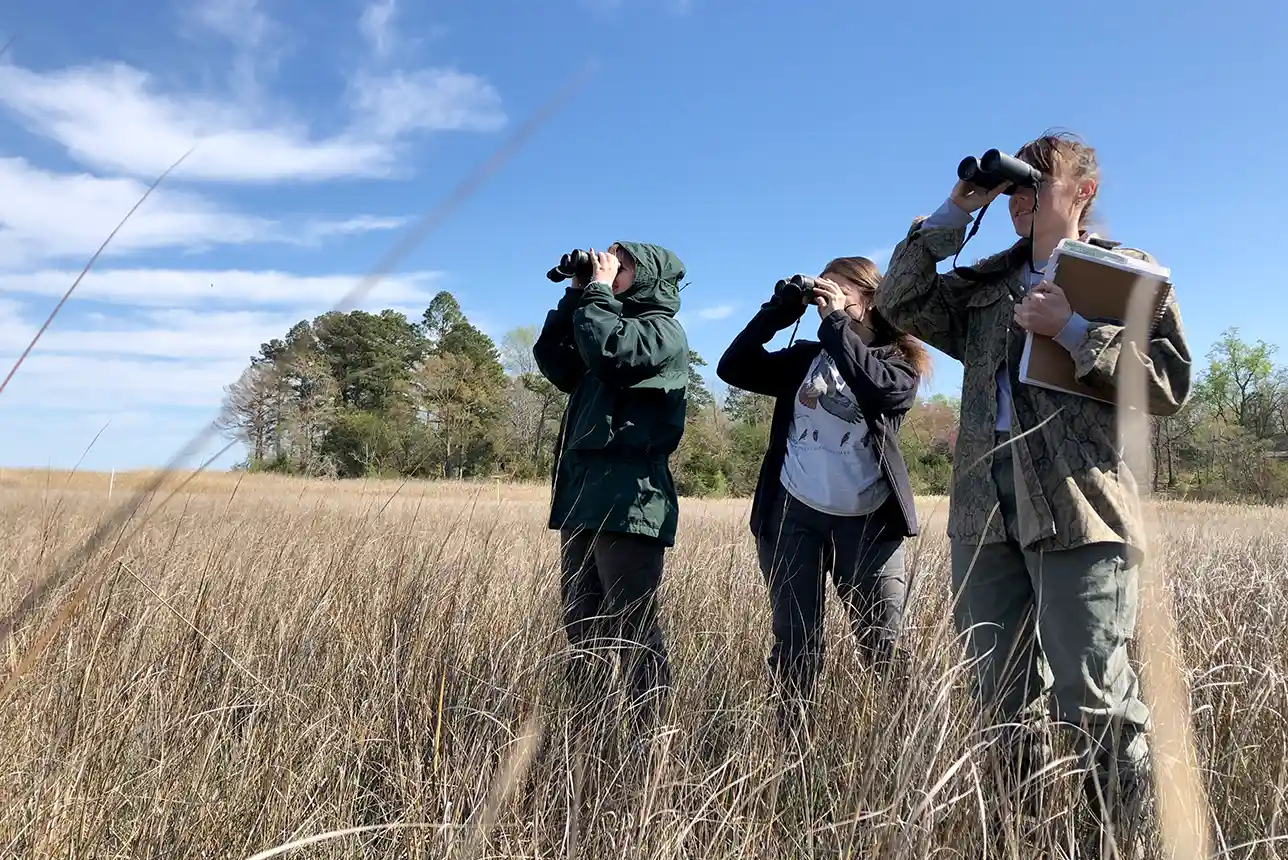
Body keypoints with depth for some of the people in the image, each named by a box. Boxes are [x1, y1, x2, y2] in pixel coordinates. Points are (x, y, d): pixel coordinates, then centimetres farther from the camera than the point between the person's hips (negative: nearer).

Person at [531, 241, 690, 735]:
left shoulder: (662, 329, -1)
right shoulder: (615, 322, 25)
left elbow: (607, 352, -20)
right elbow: (554, 361, 18)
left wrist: (598, 290, -5)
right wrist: (576, 295, 13)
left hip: (628, 501, -9)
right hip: (583, 498, 9)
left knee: (632, 630, -7)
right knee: (581, 629, 11)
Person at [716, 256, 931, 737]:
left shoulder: (899, 359, 6)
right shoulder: (805, 357, 15)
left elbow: (881, 390, -17)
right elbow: (733, 368, 4)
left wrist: (834, 320, -11)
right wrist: (779, 310, -1)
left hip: (867, 521, -2)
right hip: (794, 514, 3)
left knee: (886, 648, -1)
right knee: (795, 647, 7)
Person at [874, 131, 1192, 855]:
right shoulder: (988, 283, 22)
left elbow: (1171, 382, -1)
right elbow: (902, 301, 9)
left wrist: (1072, 329, -10)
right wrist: (955, 211, 8)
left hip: (1081, 508, -4)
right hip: (986, 510, 5)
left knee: (1096, 703, -8)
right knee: (1003, 703, 11)